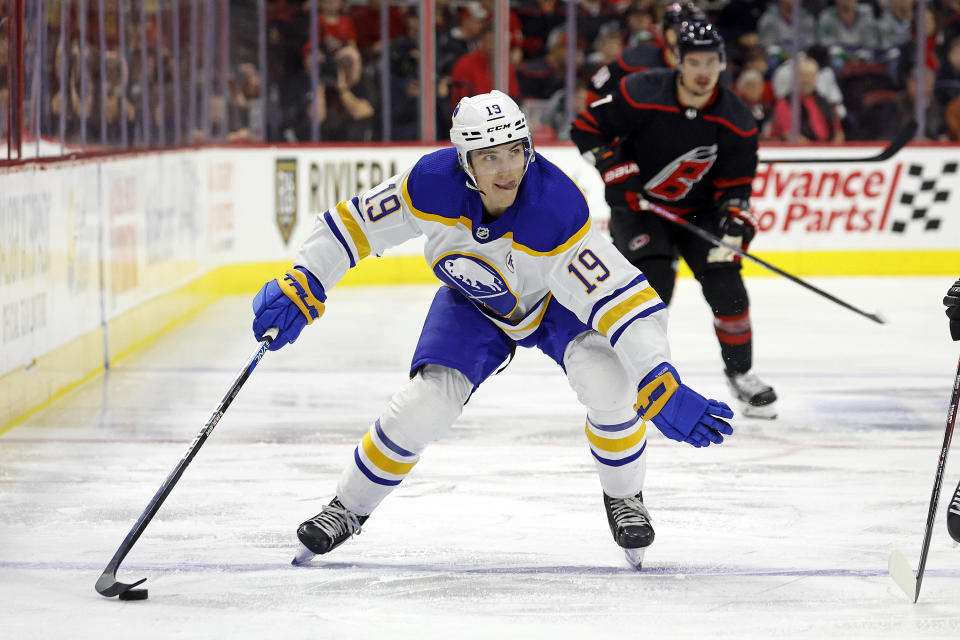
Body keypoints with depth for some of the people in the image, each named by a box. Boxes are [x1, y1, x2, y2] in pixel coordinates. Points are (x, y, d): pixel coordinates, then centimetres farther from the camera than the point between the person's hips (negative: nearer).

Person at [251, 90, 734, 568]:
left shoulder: (556, 212, -41)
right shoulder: (433, 184, -32)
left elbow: (621, 301, -43)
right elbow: (357, 222, -15)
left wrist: (663, 391, -51)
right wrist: (300, 288, -17)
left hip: (557, 301, -2)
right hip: (473, 304, 2)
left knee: (608, 379, -28)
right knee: (425, 403, -13)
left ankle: (623, 497, 0)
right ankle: (349, 507, 12)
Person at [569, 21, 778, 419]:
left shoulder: (736, 122, -13)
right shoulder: (642, 94, -22)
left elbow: (735, 182, -5)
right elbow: (587, 127, -13)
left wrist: (735, 219, -23)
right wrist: (616, 171, -19)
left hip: (698, 210, 3)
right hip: (638, 204, -3)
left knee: (726, 287, -8)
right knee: (653, 281, -22)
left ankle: (741, 373, 13)